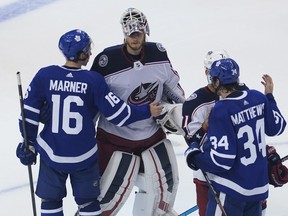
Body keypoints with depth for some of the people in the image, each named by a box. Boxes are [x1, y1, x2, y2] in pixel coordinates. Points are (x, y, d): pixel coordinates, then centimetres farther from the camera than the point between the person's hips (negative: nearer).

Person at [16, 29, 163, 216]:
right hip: (84, 156, -1)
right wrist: (147, 111, 4)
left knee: (51, 201, 17)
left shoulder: (44, 76, -7)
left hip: (51, 154, 2)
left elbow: (29, 114, -3)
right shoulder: (94, 81, -13)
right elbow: (118, 114, -10)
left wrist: (29, 143, 10)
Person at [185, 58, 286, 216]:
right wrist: (270, 96, 22)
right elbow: (276, 128, 12)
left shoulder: (221, 111, -22)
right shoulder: (258, 98, -4)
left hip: (230, 192, -7)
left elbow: (222, 160, -23)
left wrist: (194, 156, -6)